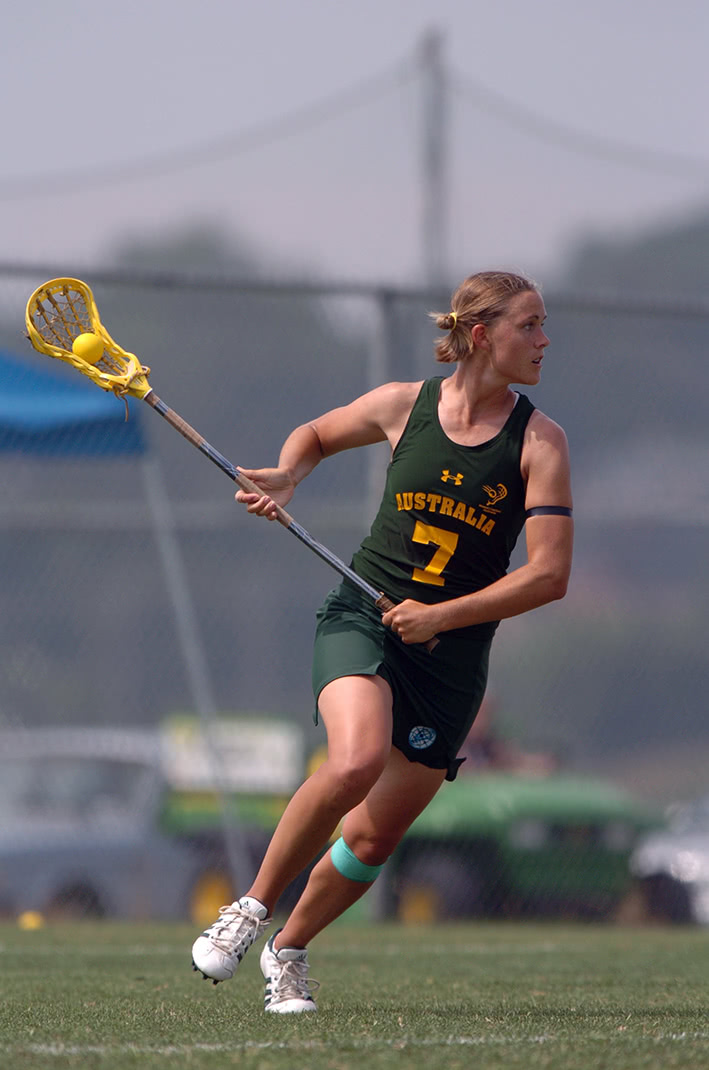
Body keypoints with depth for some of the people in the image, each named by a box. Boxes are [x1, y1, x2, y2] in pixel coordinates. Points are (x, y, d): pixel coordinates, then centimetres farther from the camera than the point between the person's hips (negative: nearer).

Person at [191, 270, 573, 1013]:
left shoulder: (539, 441, -5)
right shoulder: (404, 405, -2)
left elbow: (549, 574, -10)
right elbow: (316, 434, 20)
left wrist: (441, 615, -17)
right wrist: (286, 476, -2)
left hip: (451, 655, 1)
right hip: (363, 616, -1)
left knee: (371, 840, 1)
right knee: (354, 762, -31)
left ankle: (289, 948, 30)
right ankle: (252, 907, -12)